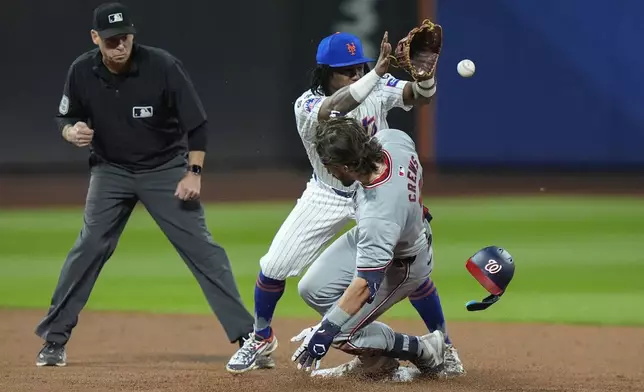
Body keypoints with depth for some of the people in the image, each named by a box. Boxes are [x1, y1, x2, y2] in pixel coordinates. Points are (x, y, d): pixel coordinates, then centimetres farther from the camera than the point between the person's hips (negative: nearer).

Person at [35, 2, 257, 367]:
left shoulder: (164, 66, -21)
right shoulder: (82, 72, -12)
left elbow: (197, 122, -13)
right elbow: (65, 119, 4)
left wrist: (193, 173, -19)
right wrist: (72, 132, -20)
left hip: (166, 169, -2)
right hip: (111, 170, 2)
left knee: (202, 248, -8)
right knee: (89, 248, -7)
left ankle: (247, 334, -7)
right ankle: (55, 338, 3)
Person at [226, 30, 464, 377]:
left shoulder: (377, 87, -15)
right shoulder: (307, 105, -24)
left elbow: (421, 97, -28)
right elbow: (333, 109, -46)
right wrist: (377, 71, -57)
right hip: (327, 197, 0)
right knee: (273, 267, -3)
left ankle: (443, 345, 8)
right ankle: (261, 338, 24)